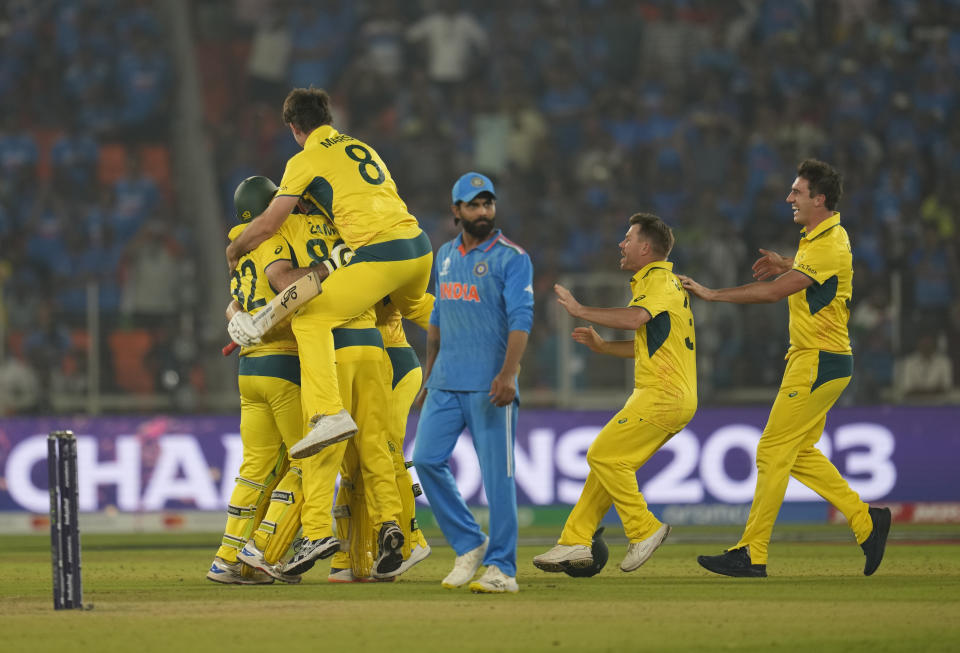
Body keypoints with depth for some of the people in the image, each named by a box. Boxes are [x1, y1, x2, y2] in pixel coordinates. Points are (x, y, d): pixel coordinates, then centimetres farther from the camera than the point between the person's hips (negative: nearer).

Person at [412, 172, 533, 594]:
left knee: (497, 473, -6)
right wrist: (428, 377, 22)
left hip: (489, 385, -6)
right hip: (446, 383, 6)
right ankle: (468, 546, 13)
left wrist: (507, 374, -28)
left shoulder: (512, 258, -6)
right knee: (426, 459, -1)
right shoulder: (446, 255, 15)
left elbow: (520, 319, -15)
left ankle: (502, 568, -2)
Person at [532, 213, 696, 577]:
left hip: (663, 394, -10)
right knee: (606, 460, 8)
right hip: (674, 397, 10)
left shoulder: (660, 280, -9)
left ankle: (644, 530, -7)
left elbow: (634, 318, -30)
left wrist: (579, 310, -22)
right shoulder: (657, 281, 24)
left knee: (604, 455, -11)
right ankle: (576, 543, 7)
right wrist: (601, 345, 21)